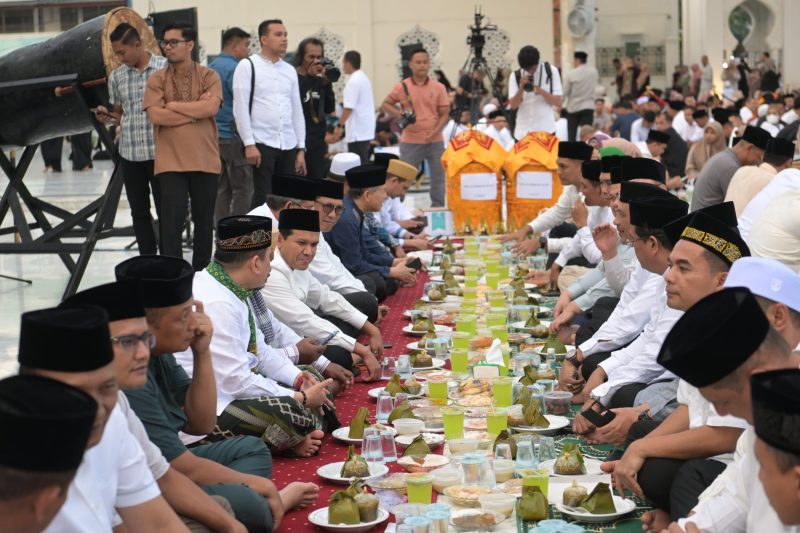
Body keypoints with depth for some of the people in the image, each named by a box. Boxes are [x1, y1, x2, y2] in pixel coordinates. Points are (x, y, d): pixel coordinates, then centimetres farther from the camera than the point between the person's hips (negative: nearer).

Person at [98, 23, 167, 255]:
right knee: (140, 213, 9)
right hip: (129, 154, 4)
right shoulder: (116, 76, 7)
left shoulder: (166, 68, -4)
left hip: (160, 152, -4)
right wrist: (107, 115, -5)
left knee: (166, 211, 1)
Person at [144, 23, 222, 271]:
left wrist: (173, 105, -9)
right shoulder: (157, 79, 4)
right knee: (172, 220, -5)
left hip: (204, 160, 1)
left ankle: (201, 272, 23)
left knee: (204, 220, 9)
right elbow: (155, 116, -10)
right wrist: (196, 110, -8)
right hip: (170, 161, -1)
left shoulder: (208, 76, 2)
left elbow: (211, 108, -15)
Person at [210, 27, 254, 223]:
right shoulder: (234, 68, -12)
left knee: (222, 189, 11)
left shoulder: (211, 67, 15)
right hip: (233, 135, -9)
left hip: (214, 135, 9)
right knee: (243, 189, -5)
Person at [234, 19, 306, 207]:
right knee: (263, 199, -6)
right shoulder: (248, 66, -1)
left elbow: (297, 111, 15)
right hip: (261, 143, -5)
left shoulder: (290, 70, 14)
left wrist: (301, 149, 10)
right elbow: (240, 108, -6)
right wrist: (249, 144, -13)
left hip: (289, 146, 5)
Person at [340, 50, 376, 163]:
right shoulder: (364, 78, 14)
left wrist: (339, 124, -9)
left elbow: (348, 108, -19)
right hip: (366, 129, 10)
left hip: (357, 131, -10)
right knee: (363, 164, 13)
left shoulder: (353, 81, -15)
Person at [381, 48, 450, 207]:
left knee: (438, 178, 7)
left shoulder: (438, 88, 2)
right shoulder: (401, 87, 1)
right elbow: (385, 105, 8)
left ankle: (438, 209, 19)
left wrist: (435, 131, -14)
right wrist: (400, 114, -10)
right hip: (410, 141, -1)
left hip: (435, 141, 1)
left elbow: (445, 114, 2)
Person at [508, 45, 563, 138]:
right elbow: (513, 105, -3)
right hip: (522, 131, 1)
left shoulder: (551, 71, 1)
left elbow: (558, 102, -3)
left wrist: (542, 91, -20)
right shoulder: (515, 76, 3)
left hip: (546, 130, -1)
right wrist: (521, 88, -19)